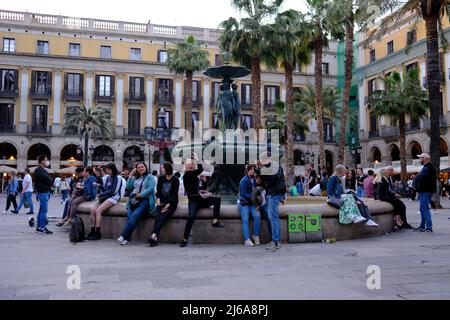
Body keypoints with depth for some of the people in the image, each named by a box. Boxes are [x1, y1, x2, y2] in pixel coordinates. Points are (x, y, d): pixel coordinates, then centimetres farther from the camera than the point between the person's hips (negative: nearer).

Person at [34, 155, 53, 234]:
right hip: (42, 192, -10)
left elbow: (49, 180, 18)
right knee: (44, 210, -12)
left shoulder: (43, 170, 21)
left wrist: (50, 184, -2)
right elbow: (47, 179, -19)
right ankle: (42, 228, -11)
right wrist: (50, 182, -1)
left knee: (42, 210, 12)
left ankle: (39, 227, 17)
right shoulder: (38, 170, -9)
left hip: (46, 191, 10)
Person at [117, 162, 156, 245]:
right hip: (133, 200, 4)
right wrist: (130, 176, 9)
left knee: (135, 215, -28)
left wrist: (141, 195, -14)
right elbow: (128, 187, 14)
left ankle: (123, 236, -31)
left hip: (144, 200, -4)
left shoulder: (150, 177, 11)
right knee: (129, 216, -23)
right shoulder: (135, 178, 27)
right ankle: (127, 239, -28)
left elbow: (151, 188, -4)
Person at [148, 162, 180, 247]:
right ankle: (155, 239, -39)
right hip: (162, 202, 3)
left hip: (171, 203, -3)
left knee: (163, 217, -28)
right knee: (157, 217, -25)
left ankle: (154, 235, -42)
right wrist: (158, 199, -8)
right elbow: (158, 190, 13)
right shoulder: (161, 178, 14)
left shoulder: (175, 180, 1)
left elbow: (175, 194, -5)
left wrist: (168, 205, -16)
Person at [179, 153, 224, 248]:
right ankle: (184, 239, -21)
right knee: (191, 217, -30)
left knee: (217, 199, -9)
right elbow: (200, 170, -20)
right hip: (193, 201, -8)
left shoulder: (194, 176, 17)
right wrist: (196, 158, -10)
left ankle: (215, 221, -20)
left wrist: (202, 193, 7)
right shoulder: (186, 175, -8)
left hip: (200, 199, 8)